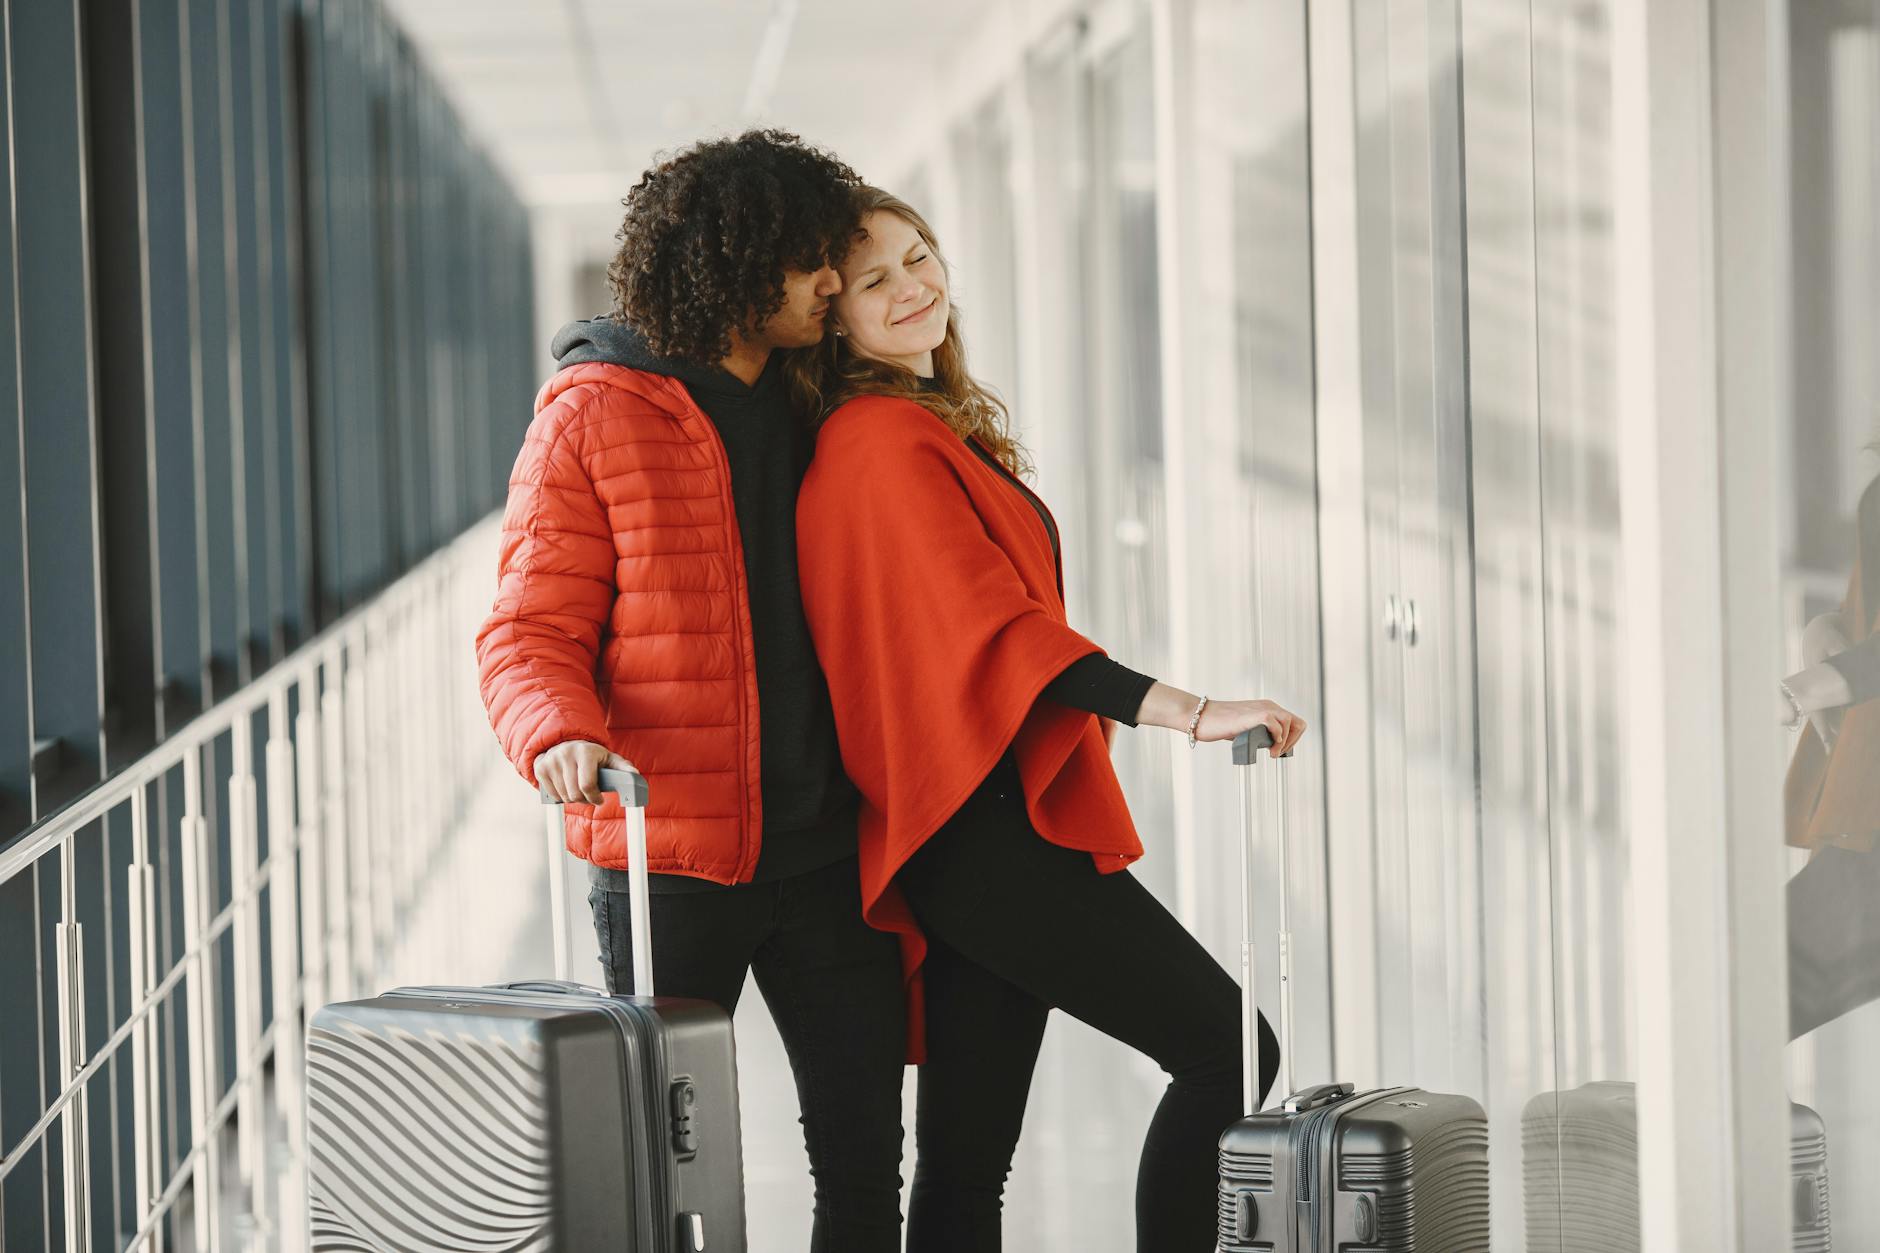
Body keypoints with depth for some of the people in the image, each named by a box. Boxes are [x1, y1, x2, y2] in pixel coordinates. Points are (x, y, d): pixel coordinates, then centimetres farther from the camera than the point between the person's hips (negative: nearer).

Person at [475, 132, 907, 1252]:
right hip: (670, 852, -5)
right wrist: (562, 737, -28)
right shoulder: (594, 416, -4)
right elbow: (529, 634, -8)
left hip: (825, 848, 5)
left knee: (865, 1149, 6)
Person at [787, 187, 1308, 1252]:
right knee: (1230, 1049, -11)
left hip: (975, 839, 10)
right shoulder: (884, 442, -12)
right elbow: (991, 625, -21)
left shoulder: (932, 427, 19)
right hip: (992, 832, -10)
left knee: (967, 1157, 6)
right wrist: (1186, 712, -29)